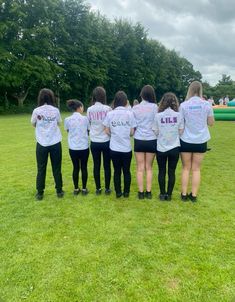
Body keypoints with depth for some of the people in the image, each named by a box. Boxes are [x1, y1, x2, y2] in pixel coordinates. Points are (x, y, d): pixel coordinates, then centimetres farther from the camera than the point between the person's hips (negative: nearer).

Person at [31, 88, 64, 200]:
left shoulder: (36, 111, -6)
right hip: (55, 143, 1)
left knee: (41, 169, 9)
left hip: (42, 144, -1)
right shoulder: (55, 110, -4)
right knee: (56, 168, 11)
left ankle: (40, 193, 17)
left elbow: (33, 124, 10)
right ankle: (59, 191, 20)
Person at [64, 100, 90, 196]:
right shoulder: (85, 118, -8)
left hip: (73, 148, 2)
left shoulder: (67, 120, -4)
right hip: (84, 147, -2)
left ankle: (76, 189, 20)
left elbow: (68, 131, 9)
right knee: (84, 167, 10)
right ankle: (84, 189, 17)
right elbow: (89, 131, 1)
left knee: (76, 167, 12)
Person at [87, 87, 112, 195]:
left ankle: (98, 188, 18)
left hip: (94, 142, 2)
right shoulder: (107, 109, -10)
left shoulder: (89, 110, -1)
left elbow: (89, 123, 9)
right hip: (106, 141, -2)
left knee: (96, 165, 11)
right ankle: (107, 188, 17)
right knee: (107, 165, 9)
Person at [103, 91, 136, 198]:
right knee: (126, 171, 13)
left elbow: (107, 131, -1)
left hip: (114, 148, 1)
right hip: (126, 148, -1)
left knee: (117, 171, 12)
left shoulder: (110, 114, -3)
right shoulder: (129, 113, -6)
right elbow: (132, 132, -5)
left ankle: (118, 192, 19)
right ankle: (126, 192, 21)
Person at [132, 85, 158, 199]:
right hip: (151, 140, -1)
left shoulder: (135, 108, 2)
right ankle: (148, 192, 15)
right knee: (149, 167, 11)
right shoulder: (154, 107, -4)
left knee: (140, 168, 9)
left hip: (138, 140, 1)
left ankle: (141, 192, 12)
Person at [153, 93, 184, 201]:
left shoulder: (158, 115, -8)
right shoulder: (178, 115, -6)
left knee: (162, 171, 12)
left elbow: (155, 132, -5)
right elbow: (181, 132, -1)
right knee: (172, 172, 11)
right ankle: (169, 194, 17)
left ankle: (162, 194, 19)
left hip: (161, 148, 0)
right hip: (174, 148, 1)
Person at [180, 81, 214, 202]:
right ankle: (194, 195, 16)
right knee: (196, 169, 10)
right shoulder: (207, 104, -5)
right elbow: (211, 123, 3)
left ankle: (184, 194, 17)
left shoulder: (183, 105, -8)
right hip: (201, 141, 1)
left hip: (186, 141, -1)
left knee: (186, 168, 11)